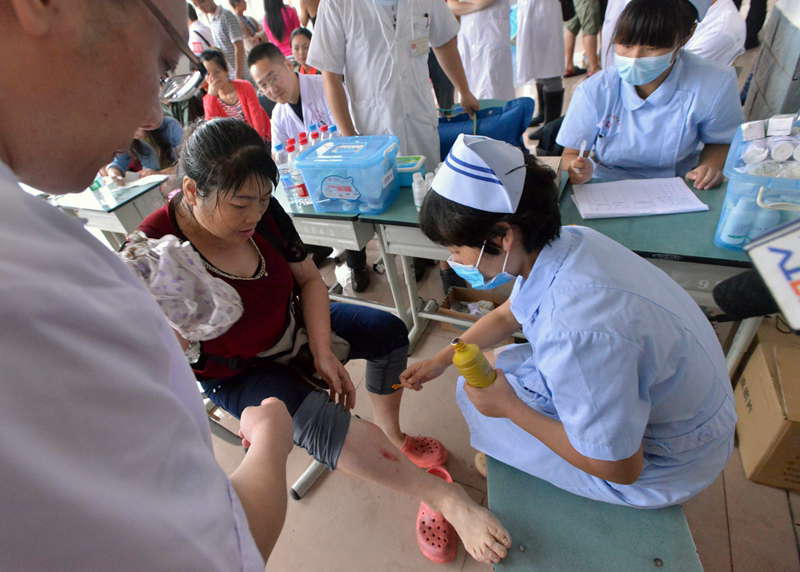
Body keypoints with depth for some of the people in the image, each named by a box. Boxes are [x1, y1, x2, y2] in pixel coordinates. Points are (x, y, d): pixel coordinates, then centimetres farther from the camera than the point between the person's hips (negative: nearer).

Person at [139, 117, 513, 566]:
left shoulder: (263, 212, -17)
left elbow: (309, 280, -7)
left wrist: (322, 352, -16)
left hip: (295, 325, 6)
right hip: (238, 372, -5)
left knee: (389, 331, -1)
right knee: (319, 419, -31)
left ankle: (392, 437, 16)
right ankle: (447, 498, -17)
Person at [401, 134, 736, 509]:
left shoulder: (574, 333, -41)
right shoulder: (565, 240, -14)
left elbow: (618, 467, -25)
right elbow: (507, 315, 6)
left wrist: (508, 406, -18)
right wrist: (441, 360, 8)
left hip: (664, 461, -7)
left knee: (483, 406, -5)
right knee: (493, 371, 8)